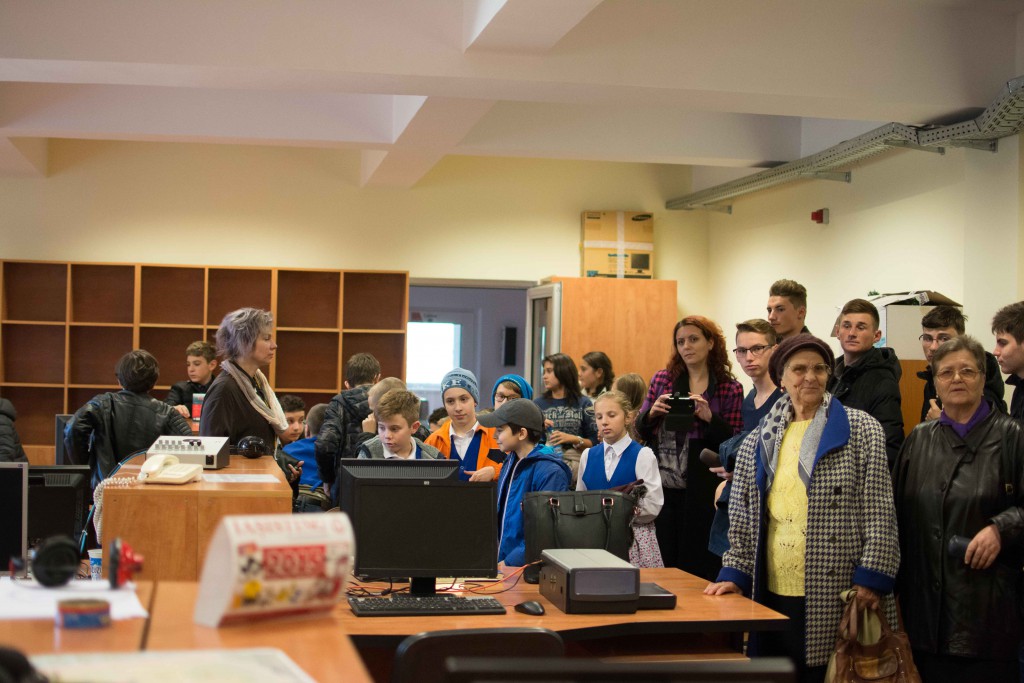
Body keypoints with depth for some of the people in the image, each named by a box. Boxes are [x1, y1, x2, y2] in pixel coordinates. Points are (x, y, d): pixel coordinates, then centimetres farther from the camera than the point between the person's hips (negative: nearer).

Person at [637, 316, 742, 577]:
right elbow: (641, 431, 11)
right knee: (664, 561, 7)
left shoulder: (730, 389, 1)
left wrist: (709, 418, -18)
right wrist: (651, 413, -10)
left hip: (702, 492, -2)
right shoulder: (661, 379, 8)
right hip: (662, 486, 2)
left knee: (699, 566, 2)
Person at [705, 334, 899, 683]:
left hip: (834, 599, -4)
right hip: (771, 594, 4)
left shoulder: (861, 429, 0)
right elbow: (743, 518, 16)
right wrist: (735, 572, 7)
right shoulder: (759, 441, 12)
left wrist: (872, 578, -11)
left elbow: (879, 513, -4)